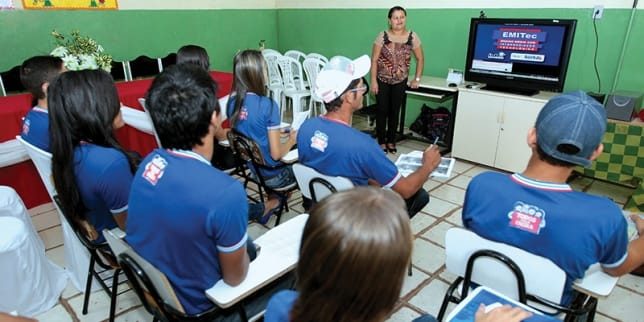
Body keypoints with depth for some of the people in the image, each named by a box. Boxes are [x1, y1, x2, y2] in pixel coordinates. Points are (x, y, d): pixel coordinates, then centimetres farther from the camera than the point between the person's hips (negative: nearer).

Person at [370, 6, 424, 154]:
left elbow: (420, 59, 5)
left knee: (394, 111, 9)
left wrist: (417, 79, 2)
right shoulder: (382, 36, -9)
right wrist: (373, 81, -12)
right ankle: (381, 142, 15)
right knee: (382, 111, 2)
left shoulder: (413, 37, -5)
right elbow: (374, 60, -8)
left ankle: (391, 141, 23)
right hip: (382, 80, -1)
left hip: (400, 81, 2)